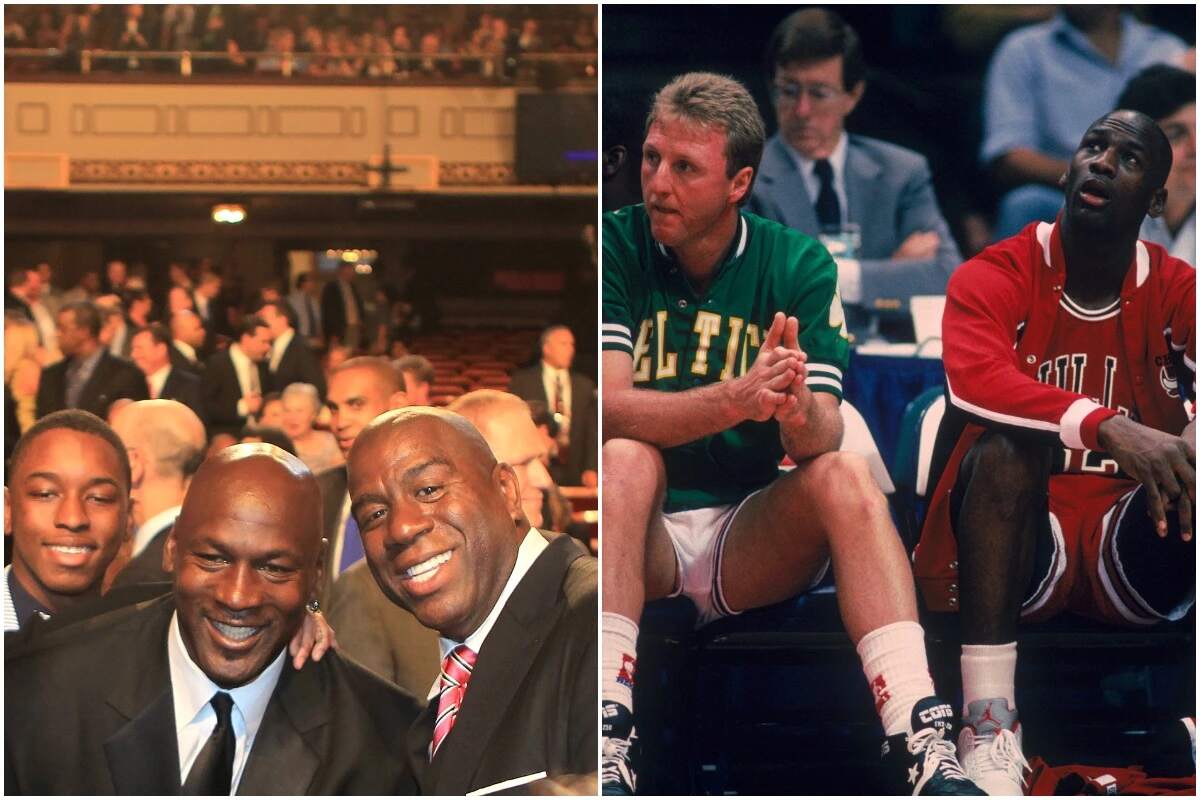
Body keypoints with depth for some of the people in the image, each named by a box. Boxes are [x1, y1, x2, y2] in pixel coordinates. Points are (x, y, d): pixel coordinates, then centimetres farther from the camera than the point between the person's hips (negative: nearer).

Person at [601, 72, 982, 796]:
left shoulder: (800, 265, 0)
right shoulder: (616, 248, -5)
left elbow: (822, 439, -10)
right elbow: (607, 407, -19)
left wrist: (799, 413, -35)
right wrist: (734, 400, -35)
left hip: (751, 547, 2)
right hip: (640, 543, -1)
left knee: (847, 476, -24)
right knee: (624, 458, -30)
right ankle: (605, 733, -39)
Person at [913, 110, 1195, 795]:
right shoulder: (996, 276, -4)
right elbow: (972, 381, -27)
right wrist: (1107, 426, -41)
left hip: (1131, 558, 2)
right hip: (1020, 544, -2)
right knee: (1004, 447, -33)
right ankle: (990, 730, -36)